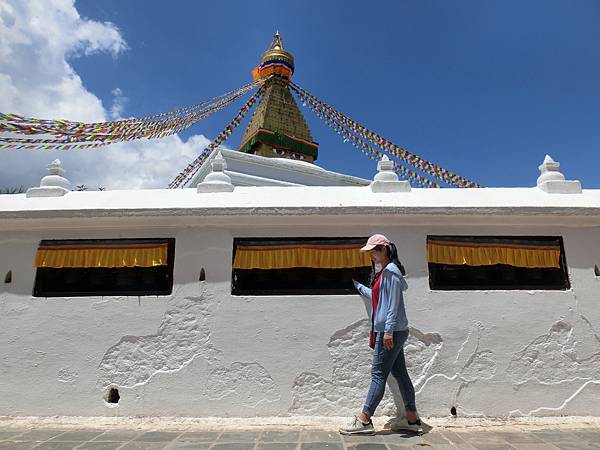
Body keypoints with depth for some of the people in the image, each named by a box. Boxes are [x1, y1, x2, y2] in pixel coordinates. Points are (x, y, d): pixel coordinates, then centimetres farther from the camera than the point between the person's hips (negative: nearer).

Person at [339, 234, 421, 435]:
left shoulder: (391, 271, -13)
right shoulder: (383, 272, 17)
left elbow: (394, 303, -19)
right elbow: (374, 297, 27)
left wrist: (388, 330, -21)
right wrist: (356, 284, 30)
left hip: (392, 331, -10)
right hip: (392, 332, 10)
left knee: (378, 374, -5)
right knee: (400, 374, 12)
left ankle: (364, 421, 2)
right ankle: (412, 419, 21)